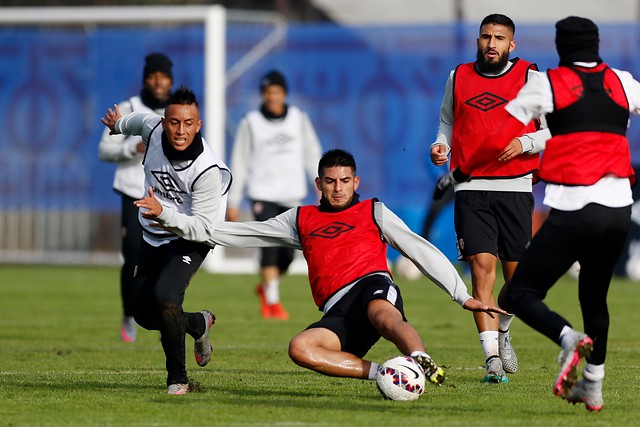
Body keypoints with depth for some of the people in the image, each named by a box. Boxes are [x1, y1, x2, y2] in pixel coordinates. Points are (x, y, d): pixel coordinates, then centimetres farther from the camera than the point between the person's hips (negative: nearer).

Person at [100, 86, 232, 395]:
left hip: (188, 242, -7)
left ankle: (177, 378, -13)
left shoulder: (208, 170, -30)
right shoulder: (153, 129, -14)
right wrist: (120, 124, 35)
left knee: (164, 297, -29)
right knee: (144, 314, 10)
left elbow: (204, 229, -29)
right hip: (152, 238, 7)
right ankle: (199, 324, 41)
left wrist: (164, 213, -44)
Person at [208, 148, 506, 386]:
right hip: (337, 312, 3)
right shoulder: (302, 219, 28)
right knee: (300, 348, -31)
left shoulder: (373, 212, 21)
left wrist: (464, 297, 10)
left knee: (384, 317, -41)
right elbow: (241, 234, 31)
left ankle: (423, 363, -70)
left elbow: (422, 251, 17)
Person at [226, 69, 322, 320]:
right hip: (263, 195, -2)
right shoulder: (251, 123, 0)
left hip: (292, 196, 2)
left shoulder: (299, 119, 5)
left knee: (287, 255, 1)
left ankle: (265, 288, 29)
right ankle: (272, 302, -7)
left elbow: (313, 155, 10)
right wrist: (233, 202, 2)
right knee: (270, 247, -15)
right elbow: (239, 163, 3)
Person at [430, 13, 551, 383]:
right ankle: (493, 358, -14)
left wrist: (524, 143, -14)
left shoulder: (530, 78, 3)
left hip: (516, 187, -1)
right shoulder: (458, 77, 11)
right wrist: (441, 145, 5)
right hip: (471, 188, 1)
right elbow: (448, 119, 25)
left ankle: (503, 330, 34)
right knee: (482, 267, -12)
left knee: (516, 276, 3)